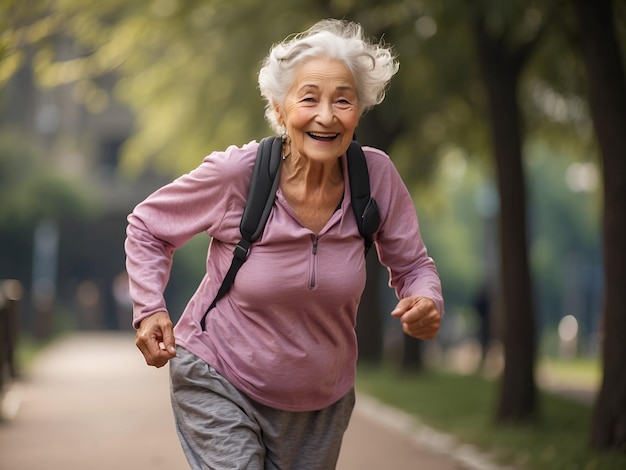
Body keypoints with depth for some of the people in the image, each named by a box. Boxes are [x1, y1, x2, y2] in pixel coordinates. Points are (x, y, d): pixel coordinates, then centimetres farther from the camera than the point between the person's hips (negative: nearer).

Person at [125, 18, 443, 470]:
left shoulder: (378, 177, -15)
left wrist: (427, 303, -23)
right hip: (219, 385, -3)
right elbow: (147, 226, -4)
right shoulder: (234, 174, -21)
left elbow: (411, 265, -1)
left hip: (320, 405, 4)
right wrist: (149, 308, -17)